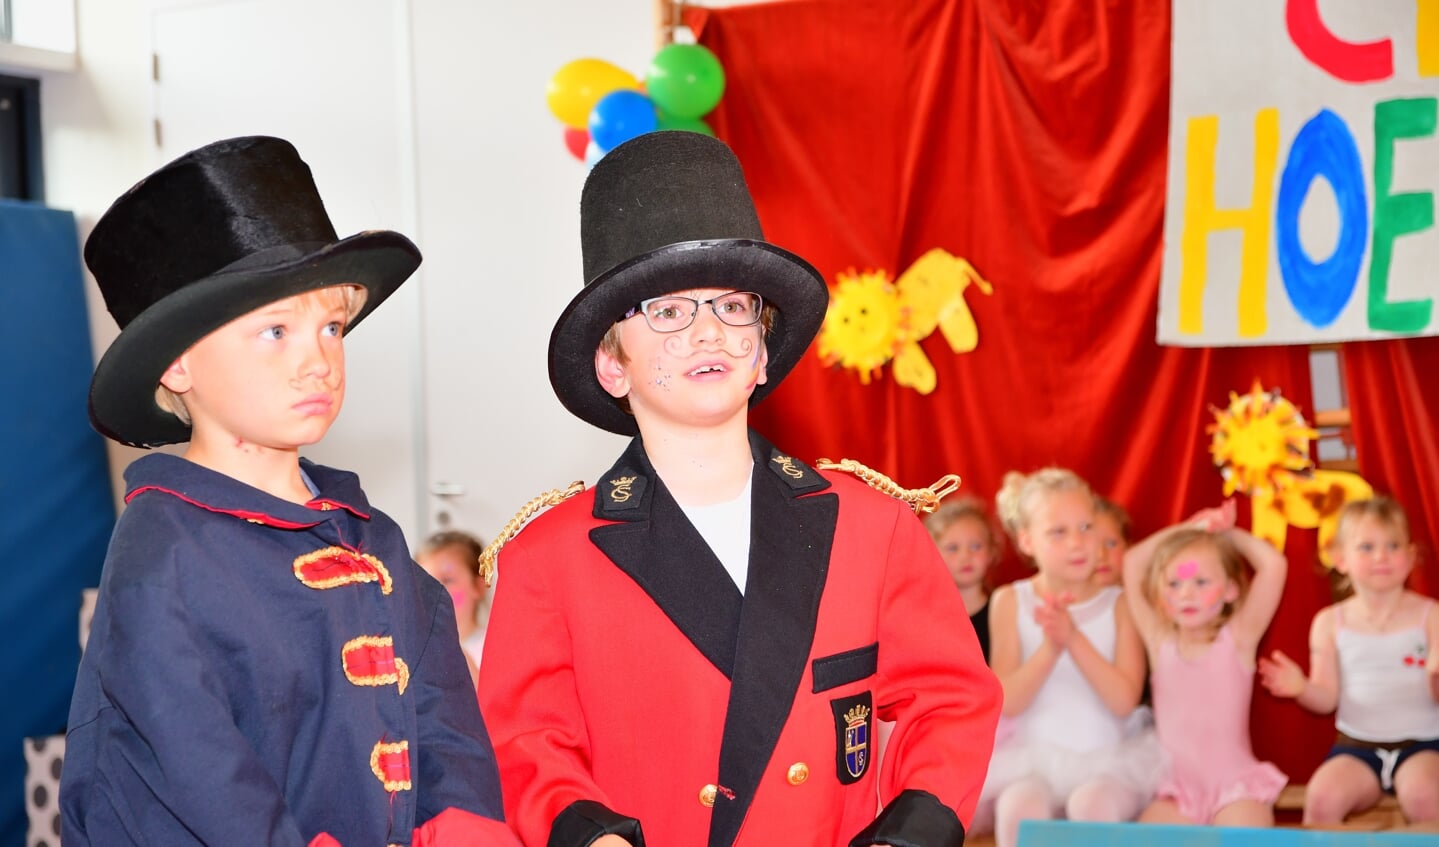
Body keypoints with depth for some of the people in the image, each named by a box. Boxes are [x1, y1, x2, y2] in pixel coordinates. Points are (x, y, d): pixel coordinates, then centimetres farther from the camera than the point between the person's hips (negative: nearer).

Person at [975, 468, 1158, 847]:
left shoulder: (1120, 603, -1)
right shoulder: (1010, 601, 1)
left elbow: (1125, 700, -12)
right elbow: (1007, 702, -7)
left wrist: (1075, 639, -26)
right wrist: (1050, 647, -25)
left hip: (1108, 757, 0)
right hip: (1033, 755, 0)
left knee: (1092, 803, -33)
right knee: (1018, 806, -32)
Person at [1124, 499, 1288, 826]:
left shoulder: (1238, 639, 1)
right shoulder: (1159, 640, 6)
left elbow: (1274, 564, -8)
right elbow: (1132, 564, 5)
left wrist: (1228, 532, 6)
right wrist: (1188, 528, 9)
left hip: (1235, 786, -2)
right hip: (1174, 787, 2)